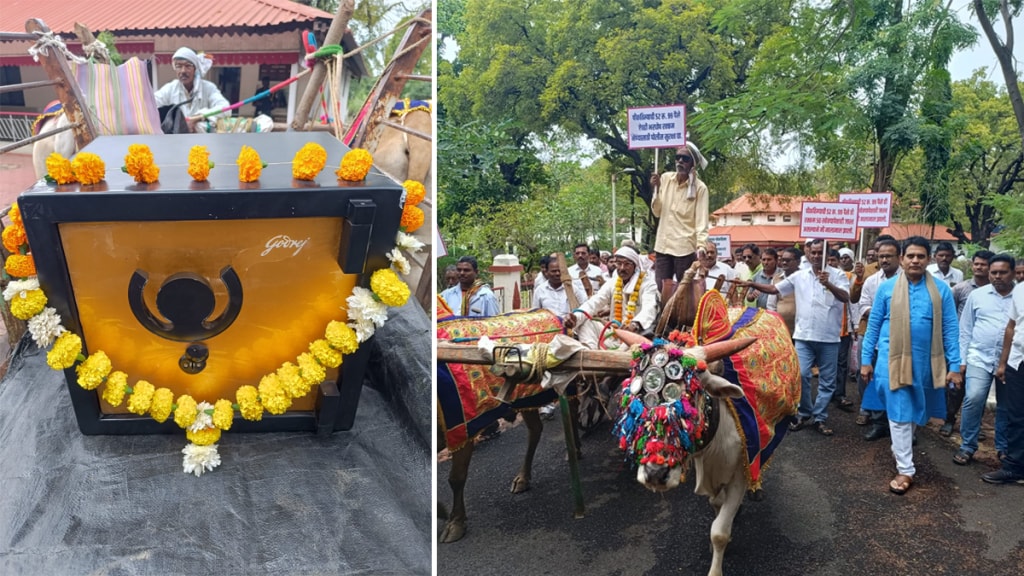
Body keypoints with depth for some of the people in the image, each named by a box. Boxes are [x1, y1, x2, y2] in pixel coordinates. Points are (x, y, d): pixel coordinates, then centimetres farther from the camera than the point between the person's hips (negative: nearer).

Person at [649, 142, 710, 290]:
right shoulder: (665, 178, 6)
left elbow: (702, 222, -9)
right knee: (661, 289, 7)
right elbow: (657, 212, 8)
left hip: (685, 248, -4)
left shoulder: (699, 188, -6)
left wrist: (700, 248, -22)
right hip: (663, 245, 4)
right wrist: (656, 189, -7)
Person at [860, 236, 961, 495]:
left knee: (915, 412, 19)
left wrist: (954, 365, -4)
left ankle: (901, 448, 43)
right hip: (893, 361, -2)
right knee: (900, 415, 0)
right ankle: (905, 470, 6)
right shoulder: (887, 287, -3)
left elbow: (950, 329, -1)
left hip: (925, 362, 2)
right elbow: (873, 325, 1)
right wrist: (866, 359, 0)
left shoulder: (941, 289, -1)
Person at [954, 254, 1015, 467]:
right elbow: (965, 330, 7)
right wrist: (962, 360, 3)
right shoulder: (977, 295, 4)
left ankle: (1004, 448, 29)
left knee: (1006, 406, 11)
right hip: (979, 358, 0)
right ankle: (967, 447, -2)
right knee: (973, 398, -14)